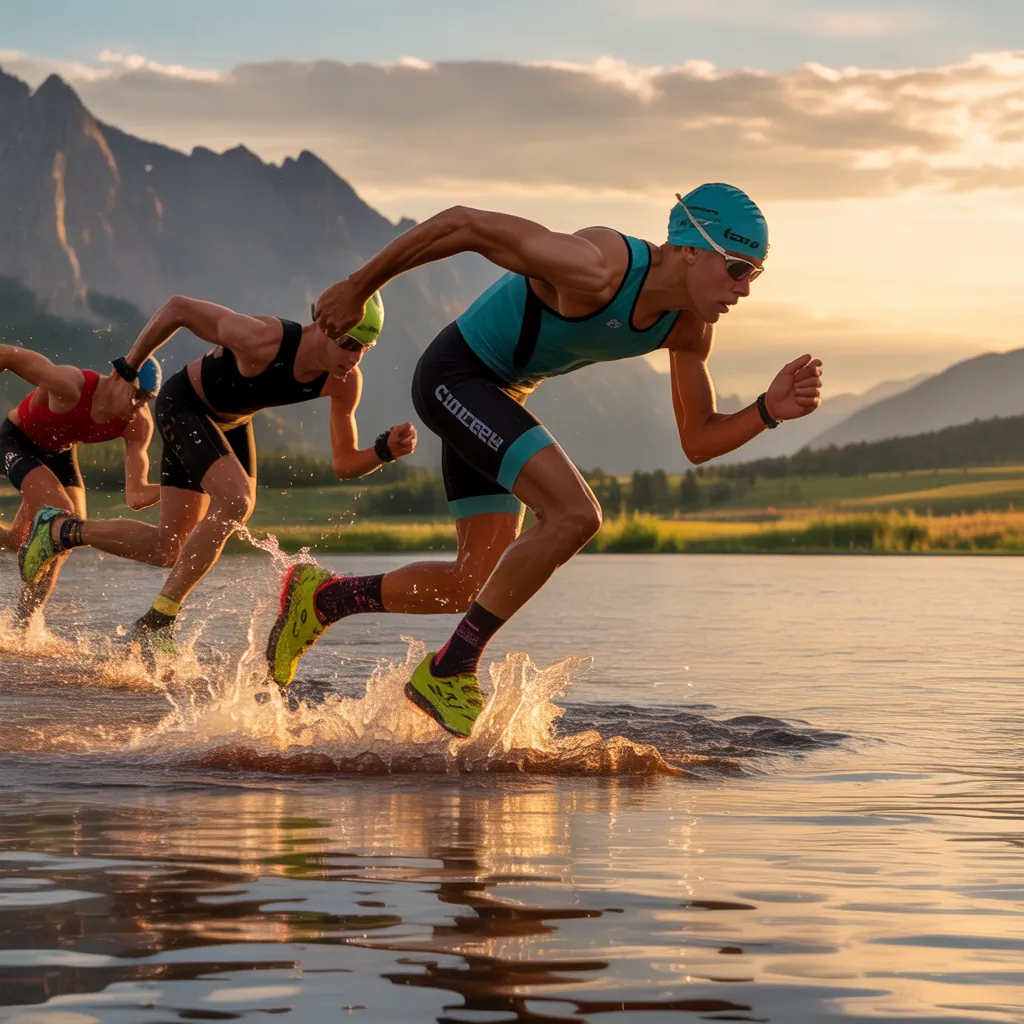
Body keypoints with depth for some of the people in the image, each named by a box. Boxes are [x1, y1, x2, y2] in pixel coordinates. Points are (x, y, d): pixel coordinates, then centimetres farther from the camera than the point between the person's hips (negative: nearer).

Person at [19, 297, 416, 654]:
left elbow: (345, 463, -9)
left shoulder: (345, 381, -20)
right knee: (235, 501, -29)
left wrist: (385, 450, -31)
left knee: (169, 550, 5)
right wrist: (129, 366, -11)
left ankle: (64, 531, 26)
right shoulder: (262, 341, -38)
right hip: (183, 404, -7)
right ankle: (157, 622, -19)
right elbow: (177, 308, -25)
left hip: (231, 421, 7)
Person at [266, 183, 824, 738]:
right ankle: (449, 670, -15)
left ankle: (322, 597, 28)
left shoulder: (690, 329, -6)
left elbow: (698, 441, 3)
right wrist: (358, 289, -15)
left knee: (479, 585, 9)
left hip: (500, 397, 9)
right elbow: (462, 223, -24)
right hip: (454, 374, -9)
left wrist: (769, 410, -17)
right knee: (575, 514, -25)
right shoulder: (598, 270, -30)